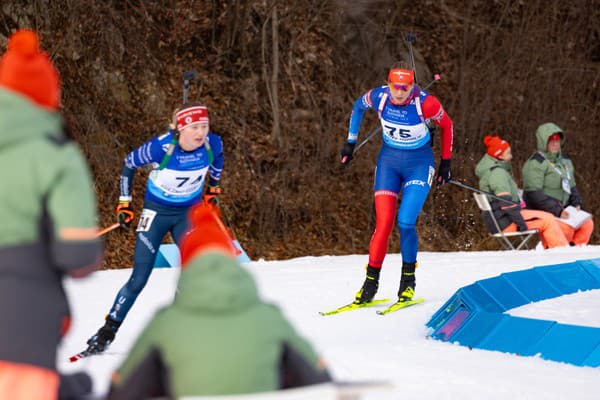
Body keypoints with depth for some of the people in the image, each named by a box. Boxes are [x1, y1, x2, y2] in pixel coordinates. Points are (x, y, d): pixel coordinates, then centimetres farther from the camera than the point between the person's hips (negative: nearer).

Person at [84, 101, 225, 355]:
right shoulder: (160, 148, -27)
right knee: (139, 279, -5)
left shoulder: (212, 144, -18)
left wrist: (213, 188, 17)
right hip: (156, 212, -3)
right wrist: (124, 202, -5)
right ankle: (107, 333, 9)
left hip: (189, 212, 3)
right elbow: (129, 163, -9)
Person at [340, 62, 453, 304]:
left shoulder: (425, 103, -24)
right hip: (389, 160, 2)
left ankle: (408, 280, 6)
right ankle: (371, 283, 6)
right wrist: (350, 142, 12)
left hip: (419, 164, -2)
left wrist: (446, 162, 1)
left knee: (405, 223, -15)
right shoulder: (378, 96, -16)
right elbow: (358, 106, 8)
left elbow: (446, 125, -5)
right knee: (383, 224, -6)